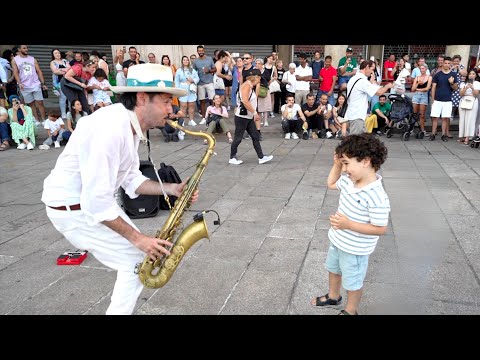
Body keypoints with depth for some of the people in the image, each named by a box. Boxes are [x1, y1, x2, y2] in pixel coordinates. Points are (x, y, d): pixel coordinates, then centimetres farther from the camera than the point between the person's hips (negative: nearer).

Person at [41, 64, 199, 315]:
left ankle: (120, 306, 30)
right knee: (139, 261, -5)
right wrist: (138, 238, -23)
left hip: (92, 199, 9)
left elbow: (130, 179, 8)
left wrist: (171, 189, -5)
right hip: (74, 209, -9)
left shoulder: (130, 125, 1)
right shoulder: (111, 128, -30)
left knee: (135, 257, 14)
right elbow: (95, 202, -30)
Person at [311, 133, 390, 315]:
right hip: (338, 240, 9)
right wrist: (336, 164, -4)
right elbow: (331, 184, 11)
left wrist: (348, 224, -34)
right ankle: (333, 296, 58)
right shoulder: (349, 180, -9)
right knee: (333, 268, 31)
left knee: (352, 281, 17)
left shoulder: (377, 197, -33)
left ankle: (351, 310, 44)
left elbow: (380, 229, -29)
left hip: (355, 249, -8)